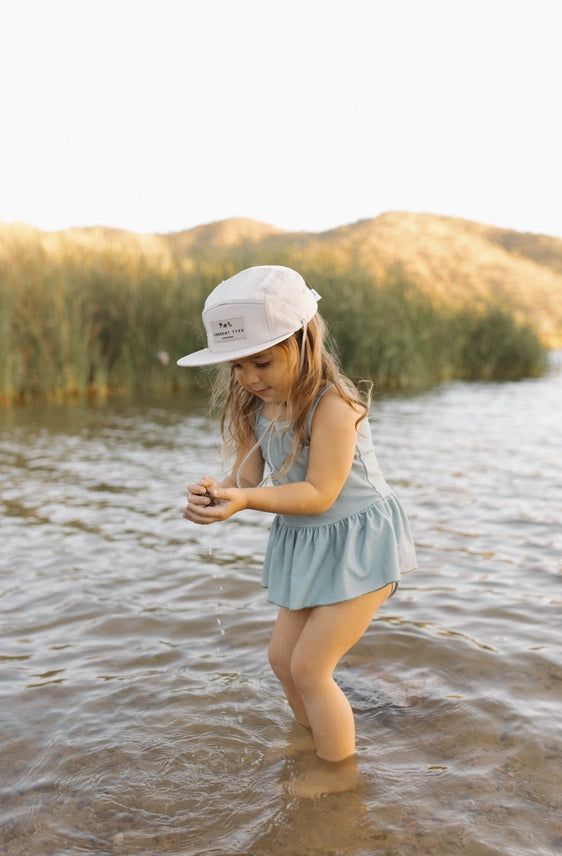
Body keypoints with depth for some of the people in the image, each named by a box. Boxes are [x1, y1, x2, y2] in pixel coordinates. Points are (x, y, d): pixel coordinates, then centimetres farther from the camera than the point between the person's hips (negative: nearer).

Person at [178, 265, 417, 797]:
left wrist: (246, 500, -39)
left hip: (358, 543, -8)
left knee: (309, 665, -4)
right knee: (282, 656, 17)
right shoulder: (256, 408, -2)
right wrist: (215, 493, -27)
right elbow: (248, 477, -5)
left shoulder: (331, 405, -26)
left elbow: (319, 494, -28)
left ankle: (340, 770, 22)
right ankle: (311, 736, 45)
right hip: (307, 547, 8)